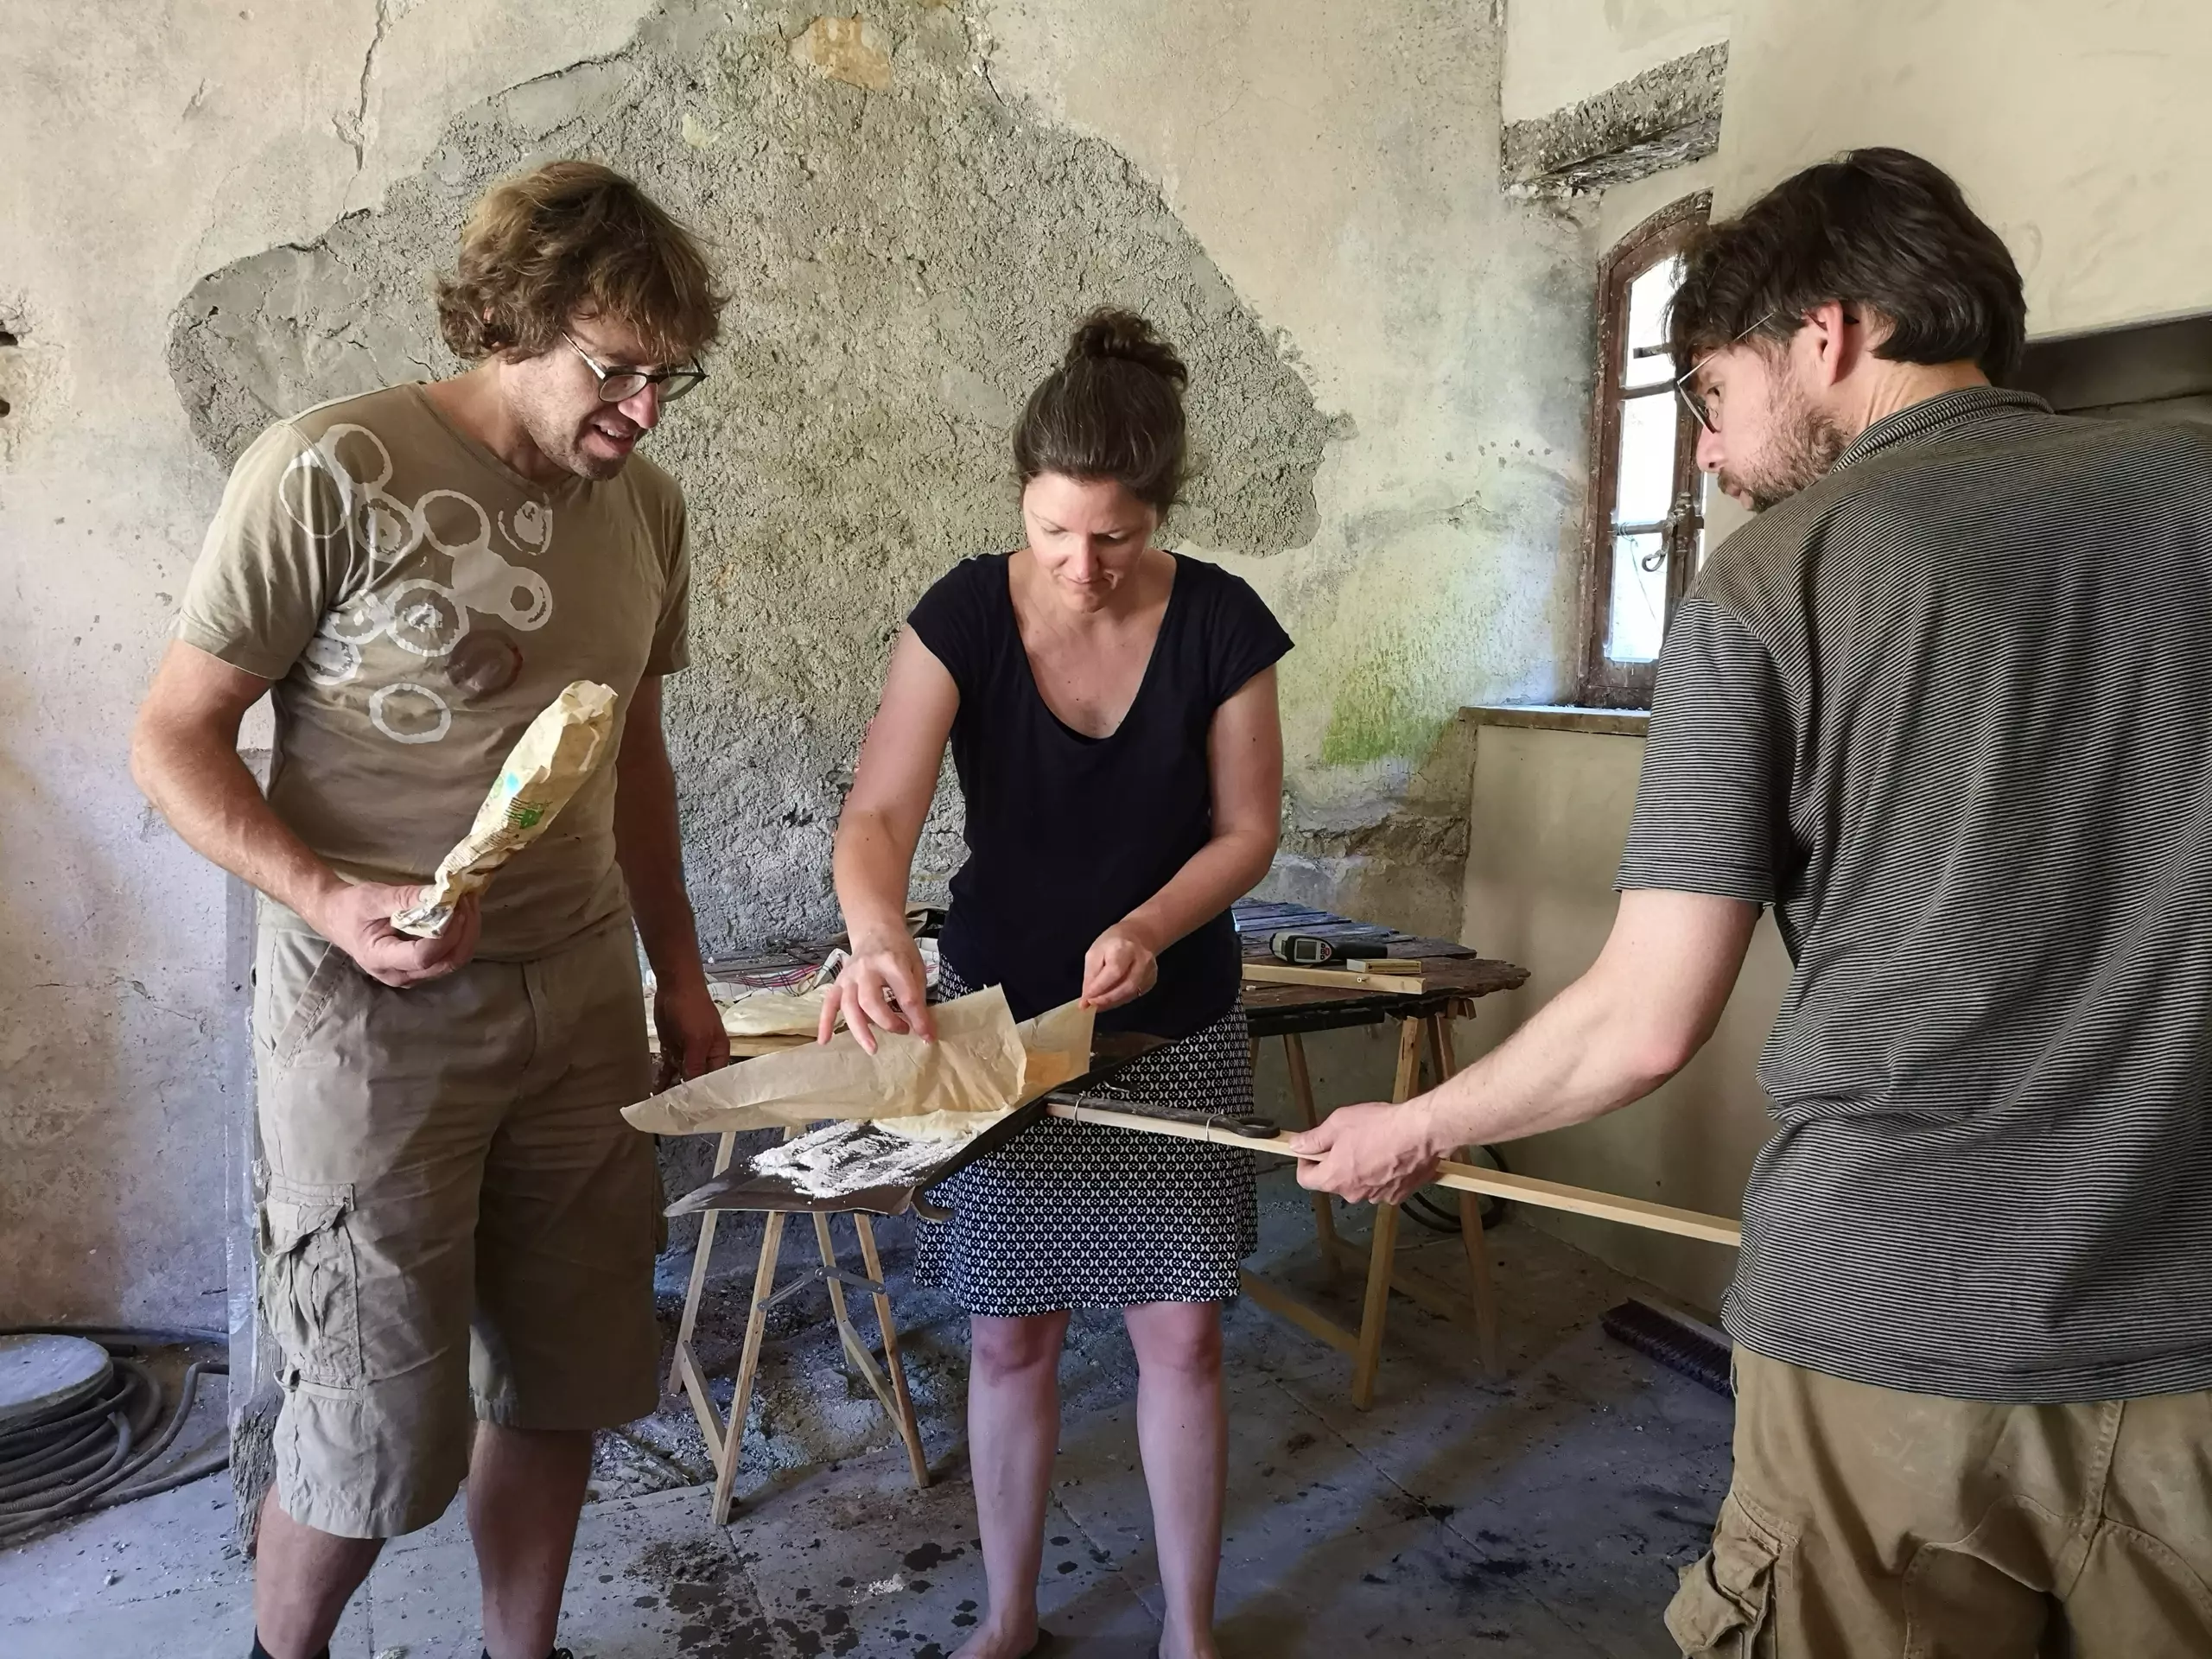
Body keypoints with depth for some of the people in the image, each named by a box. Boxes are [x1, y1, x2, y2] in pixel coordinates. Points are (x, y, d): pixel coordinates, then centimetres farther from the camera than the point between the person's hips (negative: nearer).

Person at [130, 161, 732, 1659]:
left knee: (563, 1380, 14)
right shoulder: (331, 472, -11)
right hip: (377, 1011, -5)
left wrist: (679, 972, 14)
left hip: (580, 997, 5)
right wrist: (329, 900, -22)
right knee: (381, 1418, 6)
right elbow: (175, 738, -7)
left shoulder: (648, 507, 7)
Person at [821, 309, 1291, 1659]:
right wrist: (879, 935, -40)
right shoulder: (966, 613, -12)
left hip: (1175, 1033, 0)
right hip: (1000, 1018, 0)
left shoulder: (1220, 623, -11)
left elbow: (1247, 827, -4)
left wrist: (1149, 927, -23)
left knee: (1181, 1336, 4)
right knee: (1010, 1336, 10)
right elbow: (879, 813, -19)